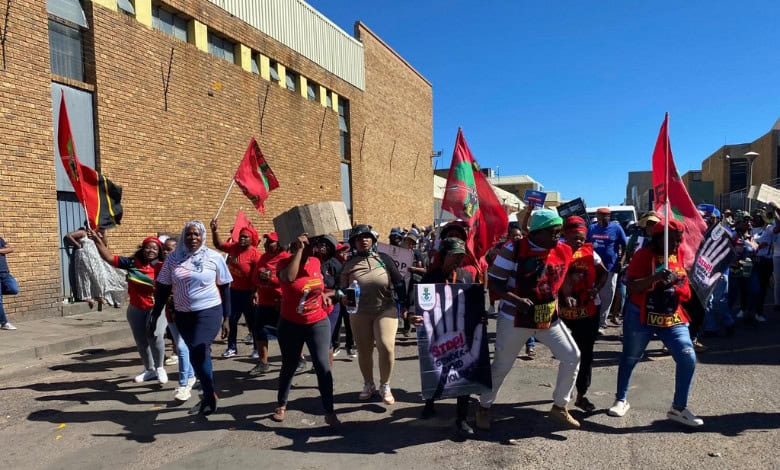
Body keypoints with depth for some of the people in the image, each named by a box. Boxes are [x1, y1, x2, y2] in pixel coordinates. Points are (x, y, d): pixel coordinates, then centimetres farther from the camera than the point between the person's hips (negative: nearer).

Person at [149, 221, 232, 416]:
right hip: (183, 314, 4)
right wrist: (155, 315, 5)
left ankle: (209, 396, 8)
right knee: (199, 355, 11)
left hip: (209, 312, -4)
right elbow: (163, 288, 8)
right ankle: (209, 394, 29)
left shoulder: (214, 257, -5)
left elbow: (225, 289, -1)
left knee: (197, 354, -13)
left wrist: (226, 318, -2)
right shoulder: (173, 258, 2)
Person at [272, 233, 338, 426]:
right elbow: (289, 277, -37)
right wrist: (299, 250, -31)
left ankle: (329, 412, 5)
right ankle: (281, 406, 35)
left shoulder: (316, 262, -1)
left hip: (318, 323, 2)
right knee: (289, 366, 13)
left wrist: (322, 294, 3)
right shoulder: (285, 263, -12)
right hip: (291, 325, -2)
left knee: (322, 366, -5)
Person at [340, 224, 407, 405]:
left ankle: (385, 386, 8)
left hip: (386, 309, -1)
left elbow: (399, 282, 7)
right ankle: (368, 385, 32)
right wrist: (344, 297, -12)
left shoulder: (383, 258, 5)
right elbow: (342, 290, 10)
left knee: (386, 347, -13)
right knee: (364, 351, 9)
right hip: (359, 313, 2)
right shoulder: (348, 265, 7)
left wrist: (404, 305, 5)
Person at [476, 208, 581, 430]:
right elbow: (493, 283, -16)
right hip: (515, 319, -5)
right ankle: (484, 407, 28)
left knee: (572, 356, 1)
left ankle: (559, 407, 22)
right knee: (502, 365, 6)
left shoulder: (563, 251, -1)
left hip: (550, 318, 5)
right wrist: (516, 300, -28)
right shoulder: (513, 250, -17)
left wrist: (566, 297, 1)